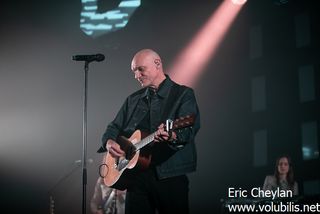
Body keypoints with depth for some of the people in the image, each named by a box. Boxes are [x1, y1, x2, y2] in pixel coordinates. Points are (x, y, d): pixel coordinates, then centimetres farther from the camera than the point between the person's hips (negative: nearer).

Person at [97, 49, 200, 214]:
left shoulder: (183, 94, 0)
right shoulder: (133, 100, 18)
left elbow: (189, 128, -15)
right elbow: (114, 127, 22)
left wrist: (173, 136, -37)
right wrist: (109, 142, -1)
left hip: (170, 176, -4)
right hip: (136, 174, 5)